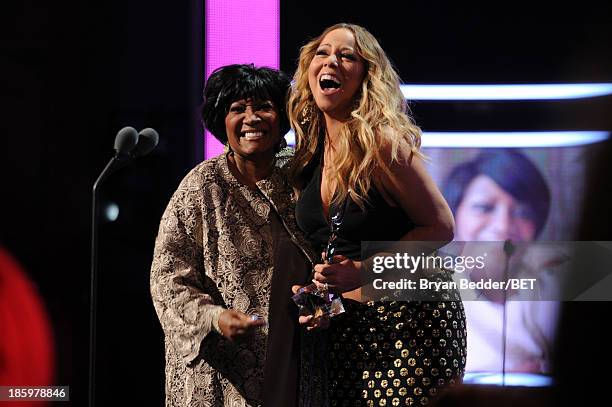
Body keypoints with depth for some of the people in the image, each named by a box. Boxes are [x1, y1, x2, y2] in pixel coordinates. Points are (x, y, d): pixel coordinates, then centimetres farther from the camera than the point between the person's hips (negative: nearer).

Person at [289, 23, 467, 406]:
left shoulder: (382, 143, -16)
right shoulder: (309, 152, 5)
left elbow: (440, 227, -14)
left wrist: (362, 272, -20)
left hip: (415, 320, -7)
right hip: (346, 327, 7)